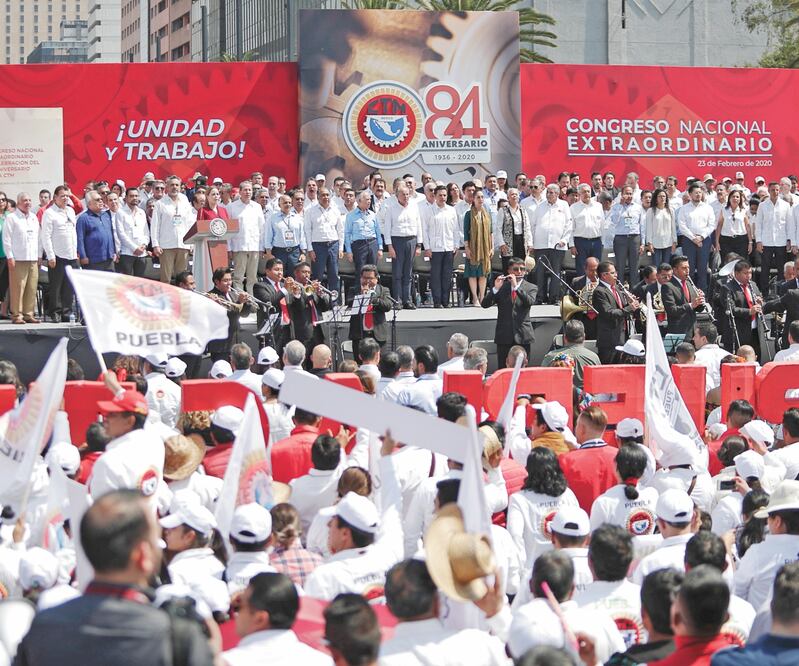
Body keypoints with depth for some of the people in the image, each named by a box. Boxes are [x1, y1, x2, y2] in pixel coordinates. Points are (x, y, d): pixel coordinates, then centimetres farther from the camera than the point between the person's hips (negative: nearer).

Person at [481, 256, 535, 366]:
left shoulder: (530, 288, 7)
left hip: (522, 336, 0)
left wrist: (516, 286, -20)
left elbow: (530, 302, -14)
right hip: (504, 336, 0)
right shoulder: (501, 286, 8)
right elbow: (484, 304, -2)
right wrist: (495, 288, -16)